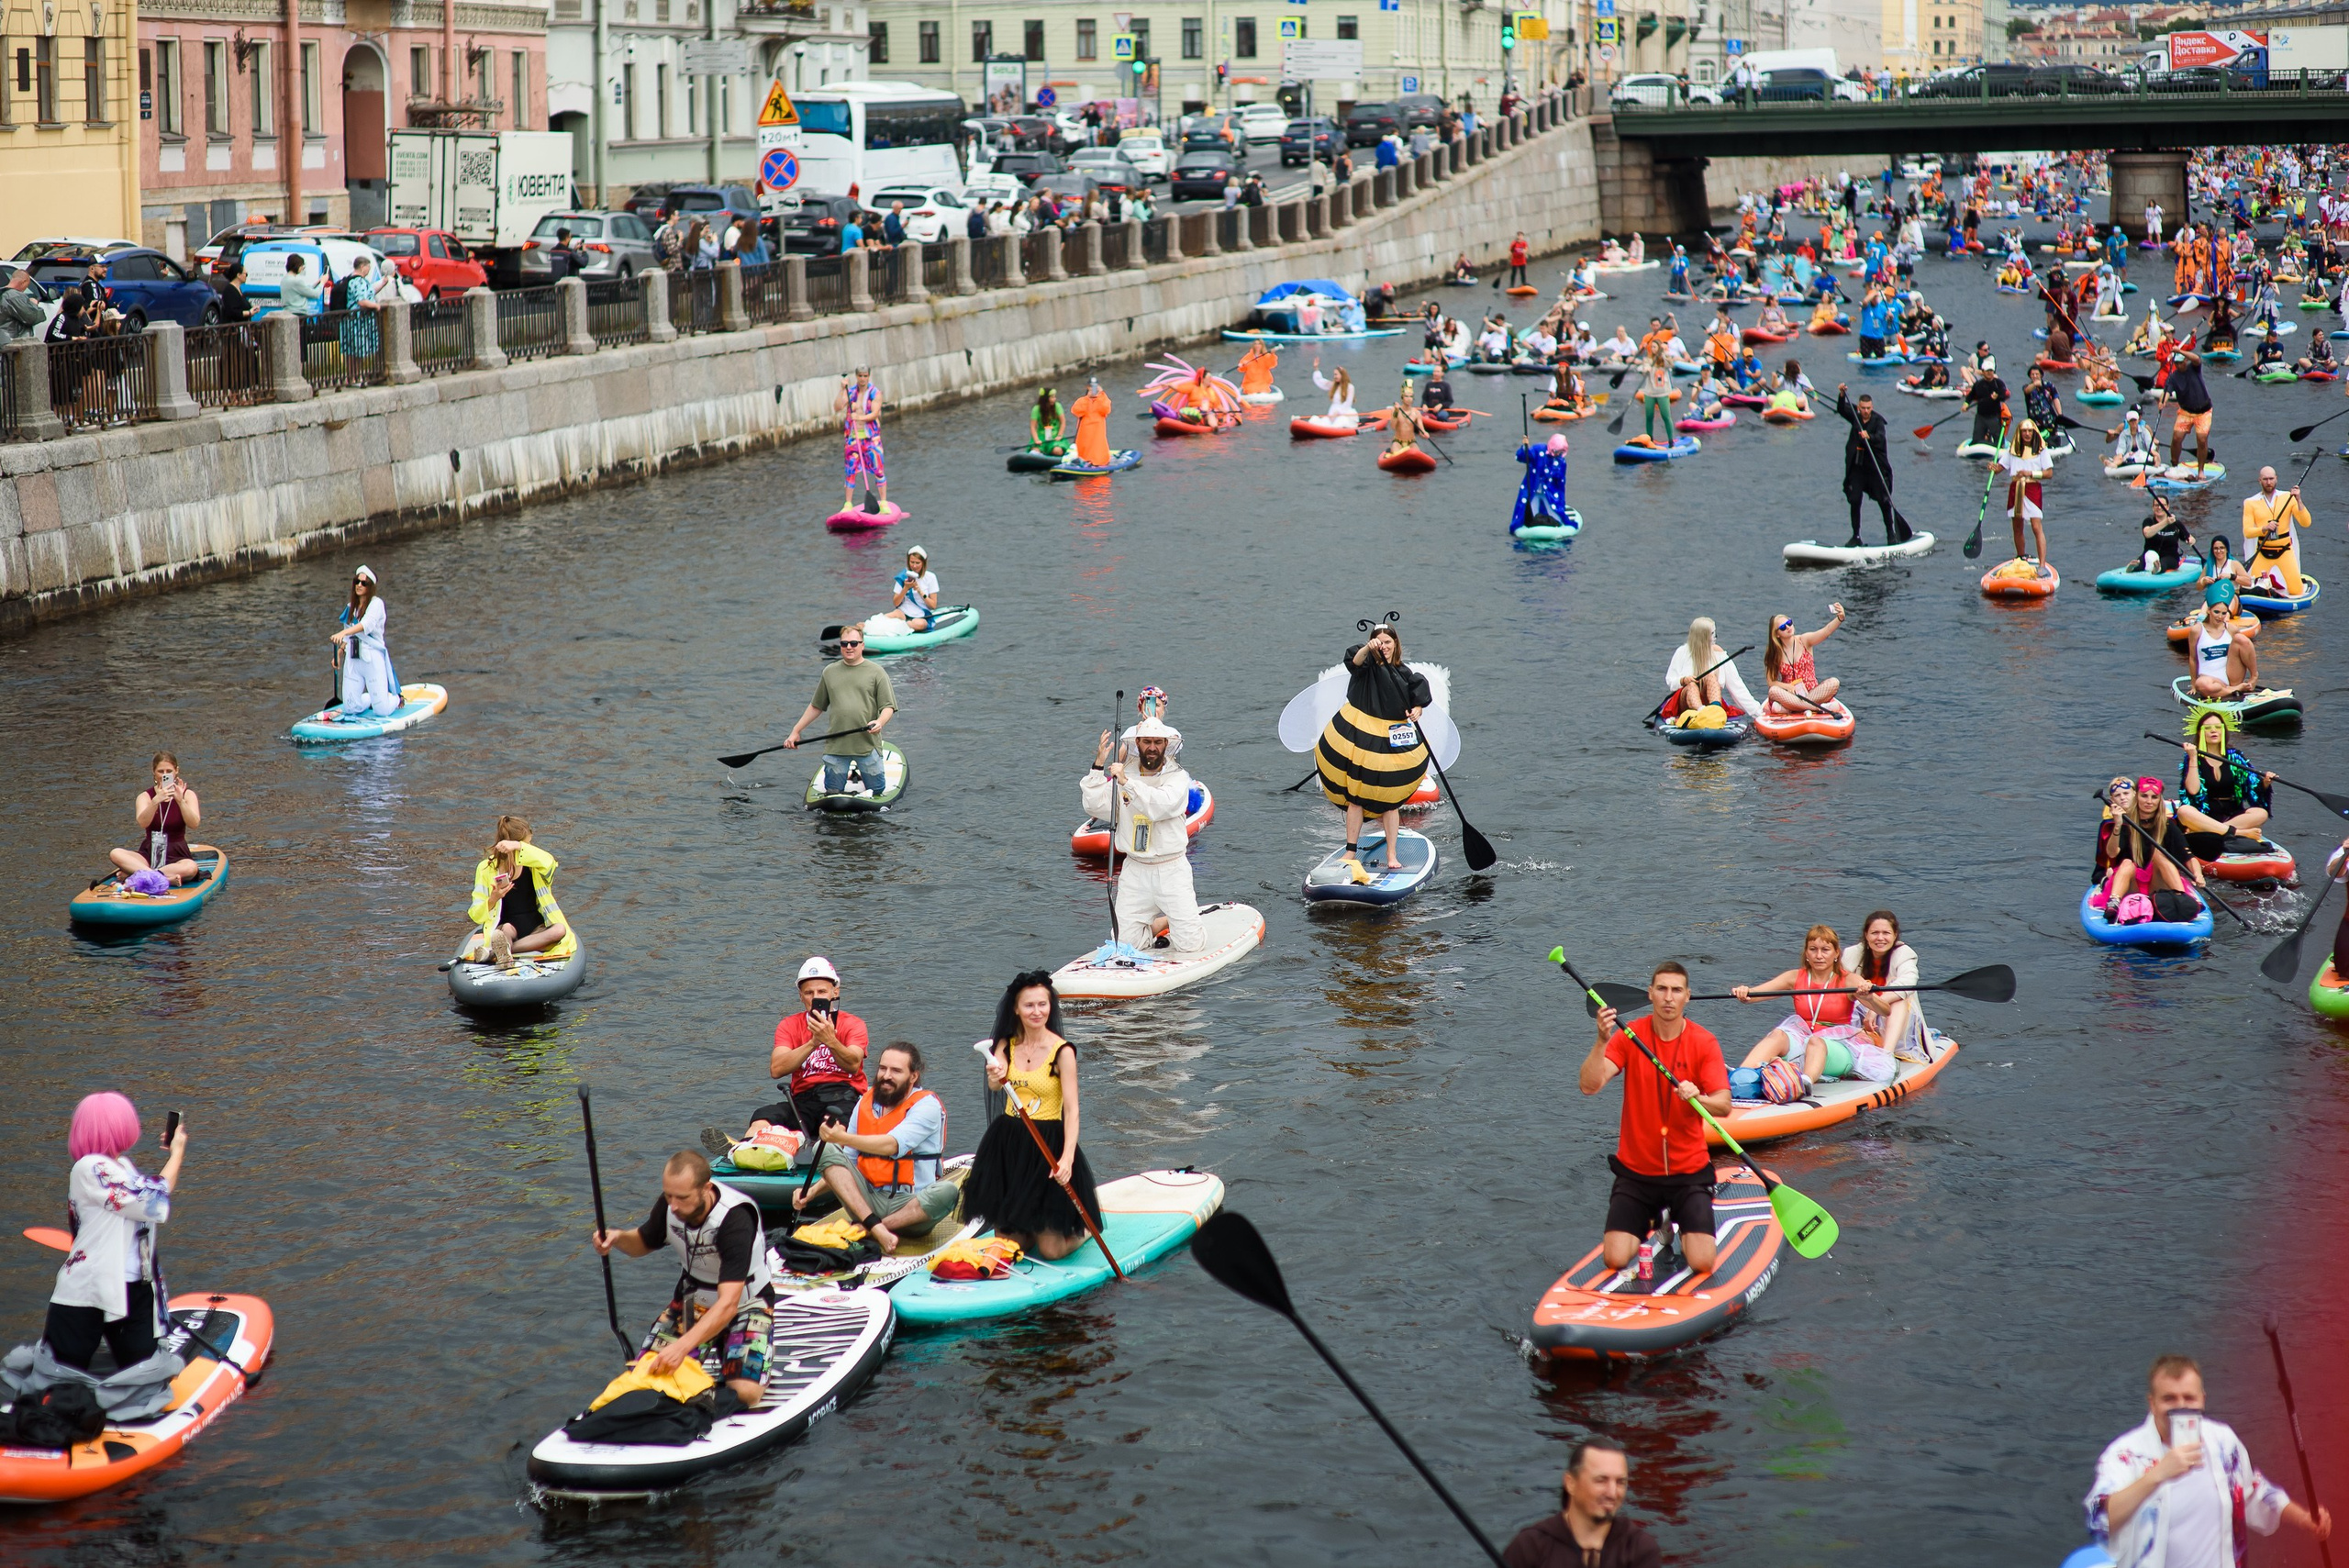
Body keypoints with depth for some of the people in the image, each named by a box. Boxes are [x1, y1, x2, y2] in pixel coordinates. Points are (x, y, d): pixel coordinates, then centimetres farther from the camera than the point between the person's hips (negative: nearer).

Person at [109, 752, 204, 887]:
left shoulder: (187, 795, 4)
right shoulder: (145, 796, 3)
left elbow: (194, 824, -14)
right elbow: (143, 823, -18)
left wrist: (180, 801, -28)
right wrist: (156, 801, -35)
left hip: (176, 855, -1)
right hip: (149, 854, 1)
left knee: (191, 867, -37)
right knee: (115, 854, -28)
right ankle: (167, 878, -41)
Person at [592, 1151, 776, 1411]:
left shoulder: (735, 1219, -33)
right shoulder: (669, 1204, -15)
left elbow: (728, 1304, -39)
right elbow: (644, 1243, 9)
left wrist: (682, 1346, -51)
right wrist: (619, 1238, -16)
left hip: (745, 1304, -4)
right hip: (692, 1299, 5)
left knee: (746, 1393, -27)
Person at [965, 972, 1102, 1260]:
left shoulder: (1062, 1051, -11)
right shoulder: (1006, 1045, 3)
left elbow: (1072, 1110, -16)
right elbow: (994, 1086, -16)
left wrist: (1067, 1158, -29)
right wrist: (995, 1078, -42)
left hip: (1048, 1145, -4)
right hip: (1008, 1146, 4)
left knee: (1051, 1250, -4)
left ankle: (1082, 1227, 28)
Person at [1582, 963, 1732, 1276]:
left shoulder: (1704, 1042, -6)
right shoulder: (1629, 1036, -6)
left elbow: (1723, 1106, -15)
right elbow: (1590, 1086, -18)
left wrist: (1698, 1098, -36)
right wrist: (1602, 1041, -33)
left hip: (1688, 1172, 0)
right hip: (1636, 1171, 1)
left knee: (1702, 1263, -15)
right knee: (1615, 1260, -12)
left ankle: (1679, 1223, 22)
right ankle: (1653, 1222, 23)